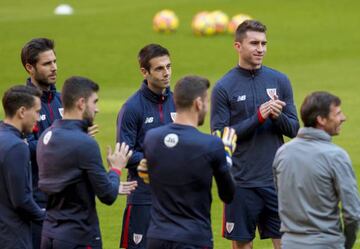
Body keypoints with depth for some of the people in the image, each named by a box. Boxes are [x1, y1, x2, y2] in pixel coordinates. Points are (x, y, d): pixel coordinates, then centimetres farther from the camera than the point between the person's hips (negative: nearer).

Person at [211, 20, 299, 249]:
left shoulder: (280, 81, 6)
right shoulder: (224, 88, -3)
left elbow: (294, 129, 8)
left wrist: (278, 116, -15)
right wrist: (258, 118, -17)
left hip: (276, 179, 2)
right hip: (241, 183, -2)